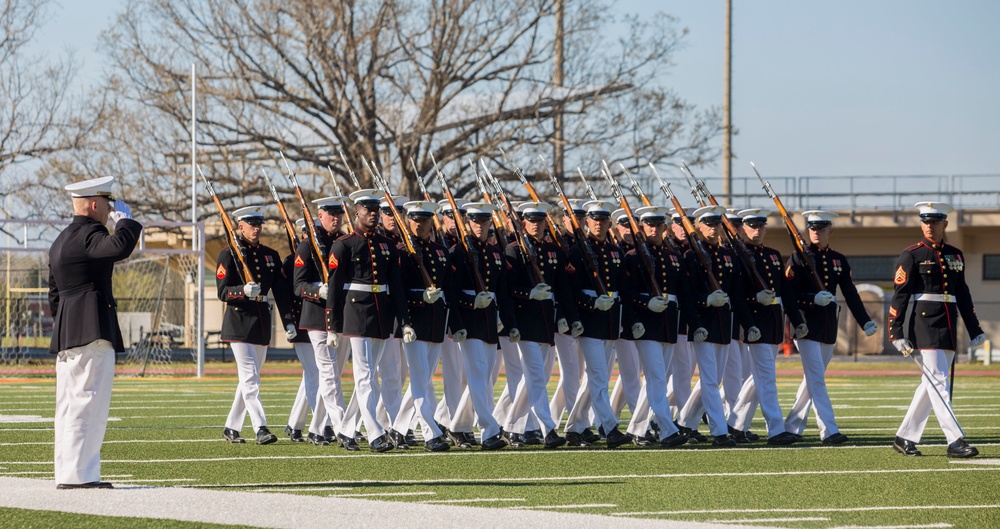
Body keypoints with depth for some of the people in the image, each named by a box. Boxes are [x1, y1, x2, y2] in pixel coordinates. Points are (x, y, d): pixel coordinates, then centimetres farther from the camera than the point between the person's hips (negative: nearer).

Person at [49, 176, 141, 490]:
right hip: (92, 333, -10)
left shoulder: (61, 241, 21)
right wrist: (125, 220, -11)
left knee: (70, 404, 10)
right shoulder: (89, 235, -10)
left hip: (66, 334, 10)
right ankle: (78, 473, -15)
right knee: (87, 402, -11)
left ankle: (67, 473, 11)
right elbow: (120, 247, -31)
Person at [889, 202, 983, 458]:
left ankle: (905, 438, 17)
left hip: (948, 329, 6)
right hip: (922, 326, -6)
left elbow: (963, 295, 20)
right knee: (939, 383, -10)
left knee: (930, 384, 8)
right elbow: (900, 295, -6)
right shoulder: (911, 256, -3)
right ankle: (955, 441, -15)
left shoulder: (955, 255, 14)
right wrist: (897, 333, -13)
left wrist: (975, 330, 18)